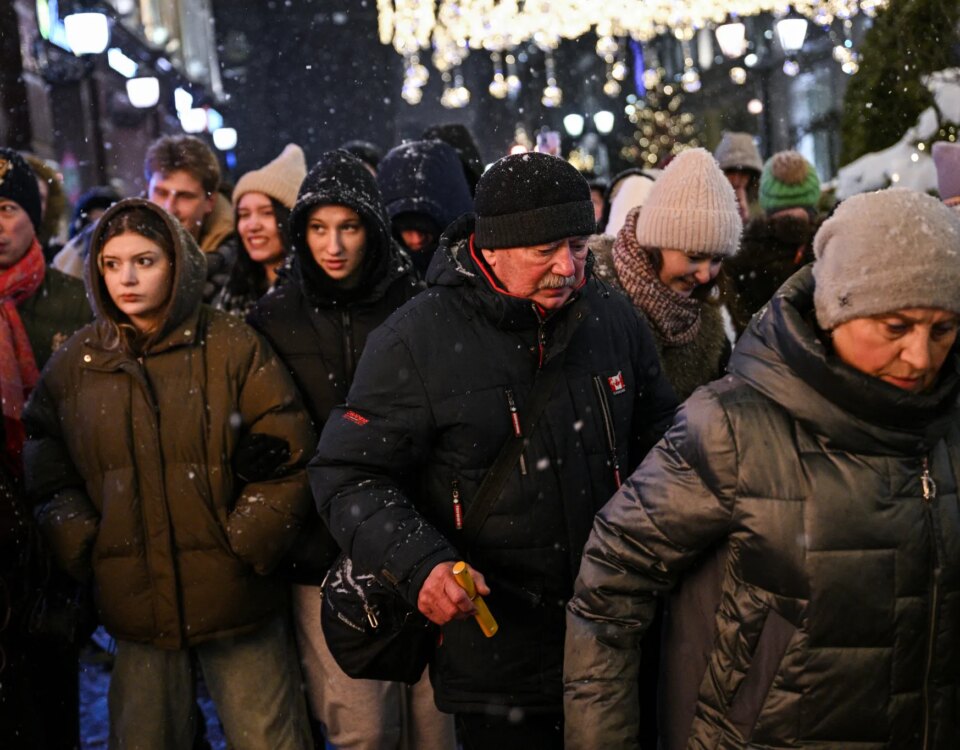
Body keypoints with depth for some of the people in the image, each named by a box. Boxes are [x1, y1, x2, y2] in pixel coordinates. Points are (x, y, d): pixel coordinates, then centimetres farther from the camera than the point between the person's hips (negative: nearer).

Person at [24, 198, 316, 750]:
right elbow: (48, 471, 10)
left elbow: (289, 456, -4)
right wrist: (83, 550, -1)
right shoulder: (76, 362, 8)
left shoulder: (231, 346, -2)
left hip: (234, 596, -3)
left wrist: (246, 544, -9)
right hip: (136, 603, 3)